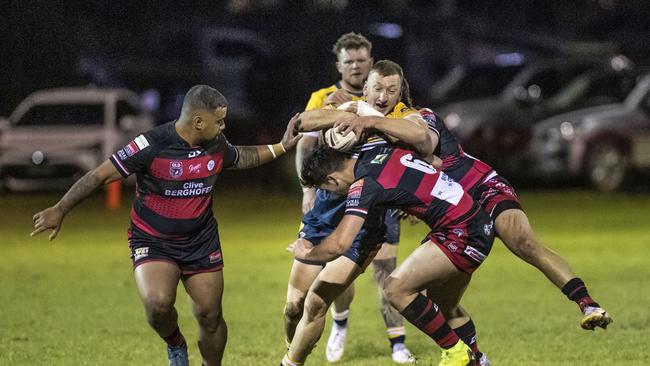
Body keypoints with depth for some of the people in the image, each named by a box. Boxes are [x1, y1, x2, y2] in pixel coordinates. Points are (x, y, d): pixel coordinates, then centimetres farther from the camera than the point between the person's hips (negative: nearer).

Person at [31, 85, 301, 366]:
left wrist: (281, 147, 17)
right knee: (158, 304, -27)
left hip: (201, 242, 5)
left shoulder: (217, 145, -3)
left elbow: (241, 158, 22)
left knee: (210, 317, 3)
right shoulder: (152, 145, -22)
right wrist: (60, 210, -14)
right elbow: (101, 174, -16)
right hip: (152, 243, -5)